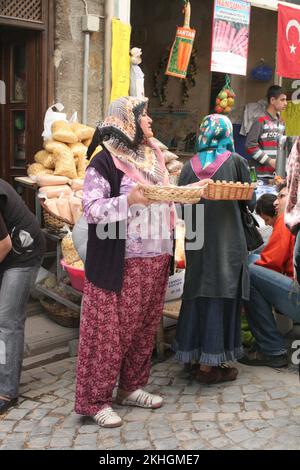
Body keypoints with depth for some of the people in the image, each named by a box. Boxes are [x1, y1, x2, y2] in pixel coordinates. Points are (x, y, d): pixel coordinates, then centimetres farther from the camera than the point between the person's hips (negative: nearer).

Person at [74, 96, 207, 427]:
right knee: (108, 330, -1)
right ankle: (94, 400, 10)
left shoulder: (152, 156, 14)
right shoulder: (105, 161, -9)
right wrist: (129, 201, -27)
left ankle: (131, 387, 29)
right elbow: (91, 210, -16)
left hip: (155, 260, 7)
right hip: (120, 264, -7)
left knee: (143, 326, 14)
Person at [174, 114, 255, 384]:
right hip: (227, 242, -3)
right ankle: (210, 364, 7)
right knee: (220, 297, 3)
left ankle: (193, 354, 23)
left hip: (197, 241, 4)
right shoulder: (236, 162, -6)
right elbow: (250, 202, 0)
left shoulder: (190, 166, 2)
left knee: (197, 295, 14)